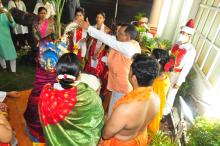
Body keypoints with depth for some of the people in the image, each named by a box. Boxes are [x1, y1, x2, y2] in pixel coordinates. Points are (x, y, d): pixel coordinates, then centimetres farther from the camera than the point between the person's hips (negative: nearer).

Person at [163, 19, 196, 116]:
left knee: (170, 95, 12)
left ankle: (165, 112, 37)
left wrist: (178, 82, -15)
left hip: (176, 76, -6)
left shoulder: (191, 51, -19)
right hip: (168, 73, 6)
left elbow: (186, 69, -17)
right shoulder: (177, 44, -1)